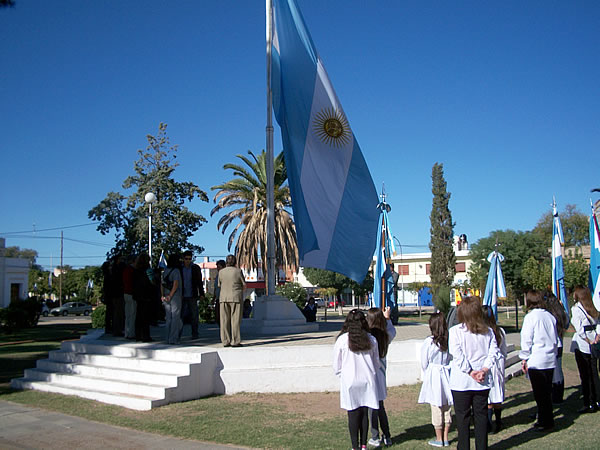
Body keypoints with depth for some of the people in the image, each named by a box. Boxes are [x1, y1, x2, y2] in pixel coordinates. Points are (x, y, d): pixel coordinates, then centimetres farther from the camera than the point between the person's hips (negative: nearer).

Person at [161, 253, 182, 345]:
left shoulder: (165, 271, 9)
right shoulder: (176, 271, -12)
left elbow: (162, 284, 10)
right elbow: (176, 284, -19)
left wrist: (162, 295, 9)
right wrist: (170, 296, -15)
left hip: (166, 297, 7)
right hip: (175, 296, -7)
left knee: (168, 318, 12)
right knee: (175, 318, -2)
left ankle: (168, 339, 15)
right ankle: (173, 339, -3)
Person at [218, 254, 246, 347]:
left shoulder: (221, 272, 3)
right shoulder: (238, 271, -4)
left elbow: (219, 285, 10)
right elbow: (244, 285, 2)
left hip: (223, 298, 3)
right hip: (236, 298, -3)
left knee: (225, 320, 5)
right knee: (235, 320, -1)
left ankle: (226, 341, 5)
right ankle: (235, 341, -3)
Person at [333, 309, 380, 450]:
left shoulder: (342, 340, -9)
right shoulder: (371, 340, -1)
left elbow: (336, 366, -1)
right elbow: (377, 363, 10)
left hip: (350, 382, -2)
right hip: (367, 381, 2)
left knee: (353, 414, 4)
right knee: (364, 413, 11)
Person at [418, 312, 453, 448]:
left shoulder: (429, 342, -15)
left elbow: (424, 363, -6)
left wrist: (426, 375, 11)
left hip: (433, 376, -4)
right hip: (447, 375, 4)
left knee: (436, 408, 5)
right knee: (447, 408, 13)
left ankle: (439, 439, 13)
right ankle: (445, 438, 21)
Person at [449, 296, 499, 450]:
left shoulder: (455, 331, -9)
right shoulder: (488, 331, 2)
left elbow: (457, 355, -16)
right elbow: (493, 351, -3)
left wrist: (471, 372, -11)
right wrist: (484, 369, -7)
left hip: (461, 382, -3)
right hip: (483, 382, 3)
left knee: (462, 417, 7)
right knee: (481, 415, 13)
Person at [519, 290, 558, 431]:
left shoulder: (530, 317, -12)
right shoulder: (550, 316, 6)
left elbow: (526, 340, -11)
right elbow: (555, 339, 15)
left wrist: (524, 359, -3)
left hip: (536, 361, -6)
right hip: (550, 360, 6)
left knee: (539, 393, 3)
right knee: (547, 392, 15)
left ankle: (544, 422, 9)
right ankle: (548, 420, 24)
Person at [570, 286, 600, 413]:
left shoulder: (576, 309, -10)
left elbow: (579, 329, -16)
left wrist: (589, 341, -10)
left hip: (582, 345, -7)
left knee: (585, 376, -1)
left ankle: (588, 405, 2)